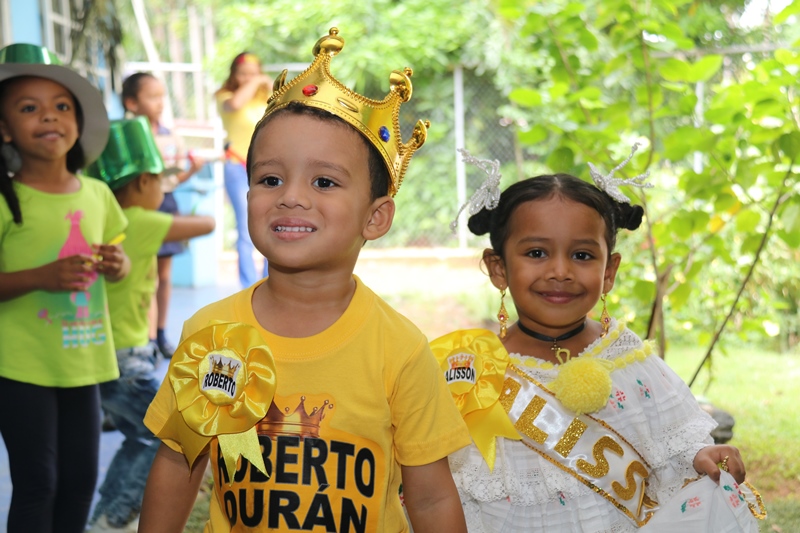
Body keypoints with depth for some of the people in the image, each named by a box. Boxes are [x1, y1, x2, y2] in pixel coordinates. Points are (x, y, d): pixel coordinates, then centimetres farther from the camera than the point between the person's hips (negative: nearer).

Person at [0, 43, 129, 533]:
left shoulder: (97, 194, 5)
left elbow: (115, 261, 18)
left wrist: (117, 266, -4)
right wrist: (40, 277, -25)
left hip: (83, 359, 5)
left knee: (81, 477, 13)